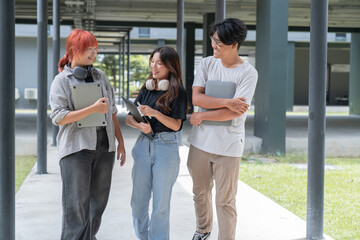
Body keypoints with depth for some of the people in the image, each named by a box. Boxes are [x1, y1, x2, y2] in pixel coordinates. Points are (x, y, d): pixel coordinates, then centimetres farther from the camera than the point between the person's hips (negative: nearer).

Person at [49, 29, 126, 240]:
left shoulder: (101, 76, 14)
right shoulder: (62, 80, -1)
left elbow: (112, 113, 18)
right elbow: (59, 117, -10)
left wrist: (120, 142, 15)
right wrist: (94, 109, -16)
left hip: (104, 148, 5)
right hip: (77, 149, -5)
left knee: (98, 203, 10)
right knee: (76, 206, -5)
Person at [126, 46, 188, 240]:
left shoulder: (177, 92, -4)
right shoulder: (146, 89, 11)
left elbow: (176, 125, -11)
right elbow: (129, 118, 8)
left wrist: (154, 113, -24)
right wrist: (139, 125, -13)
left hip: (166, 146, -5)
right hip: (143, 145, 5)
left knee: (161, 203, 3)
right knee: (138, 200, 9)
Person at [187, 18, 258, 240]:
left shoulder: (248, 73, -9)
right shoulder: (207, 64, 3)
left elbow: (235, 112, -17)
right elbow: (196, 97, -7)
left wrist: (201, 116, -11)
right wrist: (227, 102, -18)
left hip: (228, 145, -4)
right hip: (201, 141, 4)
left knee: (225, 201, 2)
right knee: (200, 192, 19)